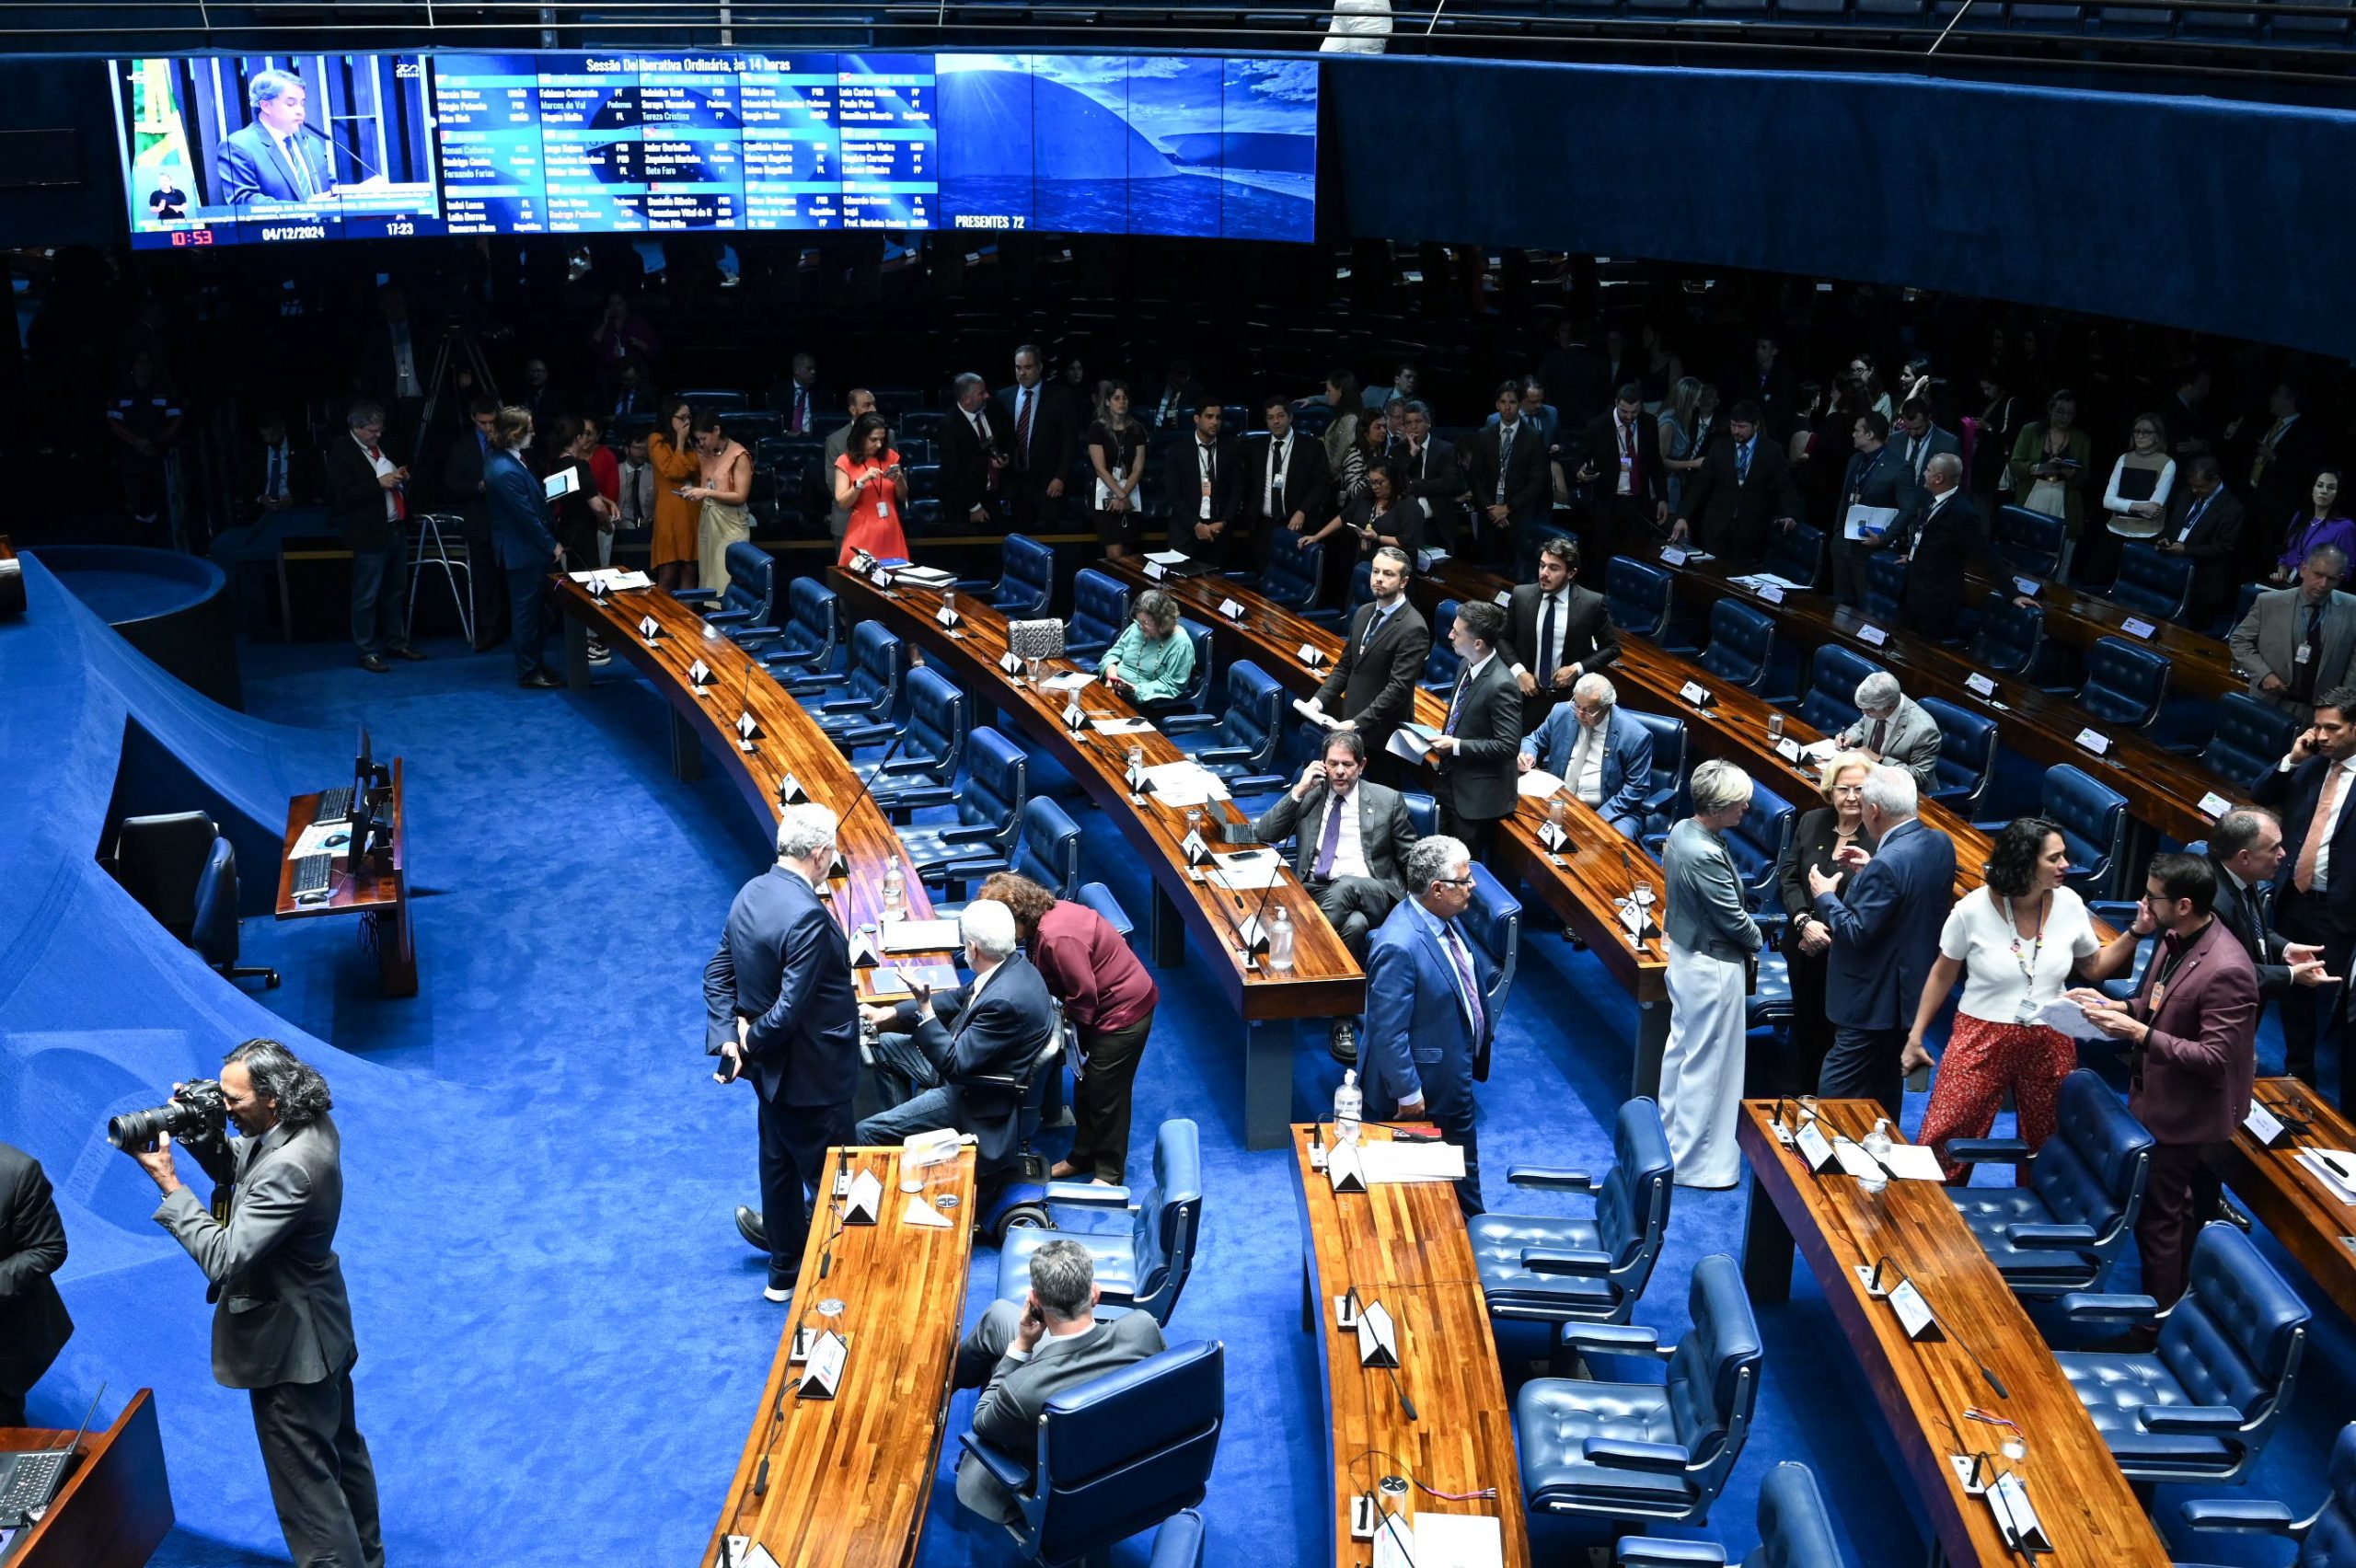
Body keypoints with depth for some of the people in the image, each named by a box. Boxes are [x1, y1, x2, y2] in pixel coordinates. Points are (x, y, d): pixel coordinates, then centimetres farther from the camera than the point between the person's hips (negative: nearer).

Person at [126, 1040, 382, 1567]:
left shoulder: (290, 1167, -33)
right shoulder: (313, 1125, -4)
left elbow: (224, 1258, -32)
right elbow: (241, 1173, 11)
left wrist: (168, 1182, -28)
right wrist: (202, 1132, -8)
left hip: (288, 1343, -10)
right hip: (321, 1327, 10)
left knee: (306, 1481, 3)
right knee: (342, 1451, 25)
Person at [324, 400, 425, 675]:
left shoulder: (383, 447, 12)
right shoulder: (341, 453, -9)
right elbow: (343, 495, -17)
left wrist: (402, 478, 3)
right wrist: (378, 484, -22)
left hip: (397, 529, 7)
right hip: (370, 534, -7)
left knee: (396, 592, 16)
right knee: (366, 597, -1)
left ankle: (396, 642, 28)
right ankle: (367, 652, 5)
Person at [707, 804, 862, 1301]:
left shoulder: (751, 893, -1)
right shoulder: (807, 916, -29)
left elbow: (718, 971, 4)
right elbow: (790, 1009, -29)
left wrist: (729, 1036, -3)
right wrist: (752, 1041, -12)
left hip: (771, 1069, 9)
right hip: (813, 1074, -9)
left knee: (780, 1165, 22)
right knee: (829, 1181, 7)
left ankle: (784, 1270, 39)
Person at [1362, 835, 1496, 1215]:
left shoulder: (1443, 918, -6)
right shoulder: (1399, 946, -34)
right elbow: (1389, 1032, -28)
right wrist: (1407, 1093, -21)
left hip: (1456, 1075, 9)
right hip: (1424, 1089, -8)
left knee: (1463, 1164, 26)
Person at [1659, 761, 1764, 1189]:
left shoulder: (1682, 831, -3)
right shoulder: (1706, 855, -31)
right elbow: (1735, 920, -22)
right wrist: (1756, 939, -1)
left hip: (1685, 954, 10)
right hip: (1713, 968, -10)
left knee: (1681, 1047, 23)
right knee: (1708, 1065, 4)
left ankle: (1672, 1134, 40)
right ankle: (1696, 1162, 16)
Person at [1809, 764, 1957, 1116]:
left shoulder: (1886, 864, -28)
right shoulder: (1940, 844, -1)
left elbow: (1857, 932, -23)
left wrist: (1825, 897, -9)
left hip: (1873, 1003, -9)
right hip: (1914, 991, 9)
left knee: (1836, 1093, 0)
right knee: (1887, 1092, 22)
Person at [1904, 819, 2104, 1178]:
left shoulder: (2070, 905, -4)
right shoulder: (1973, 910, -12)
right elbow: (1942, 976, 1)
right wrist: (1916, 1038, 4)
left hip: (2051, 1043, 2)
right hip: (1982, 1038, -2)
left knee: (2046, 1148, 10)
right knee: (1942, 1145, -4)